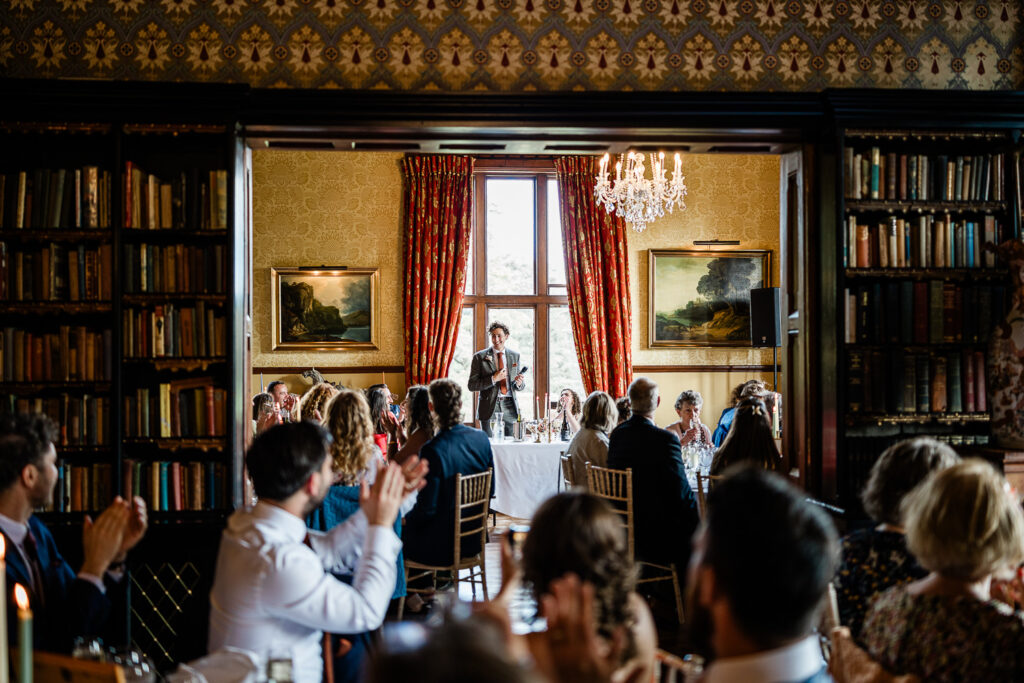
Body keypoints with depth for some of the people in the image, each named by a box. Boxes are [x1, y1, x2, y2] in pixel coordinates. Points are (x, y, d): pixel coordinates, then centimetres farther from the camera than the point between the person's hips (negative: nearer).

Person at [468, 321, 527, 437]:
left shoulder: (515, 356, 11)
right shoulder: (479, 357, 1)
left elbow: (521, 386, 16)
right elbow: (472, 385, -4)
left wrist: (519, 383, -8)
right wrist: (493, 379, -15)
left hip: (510, 408, 3)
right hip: (489, 408, -2)